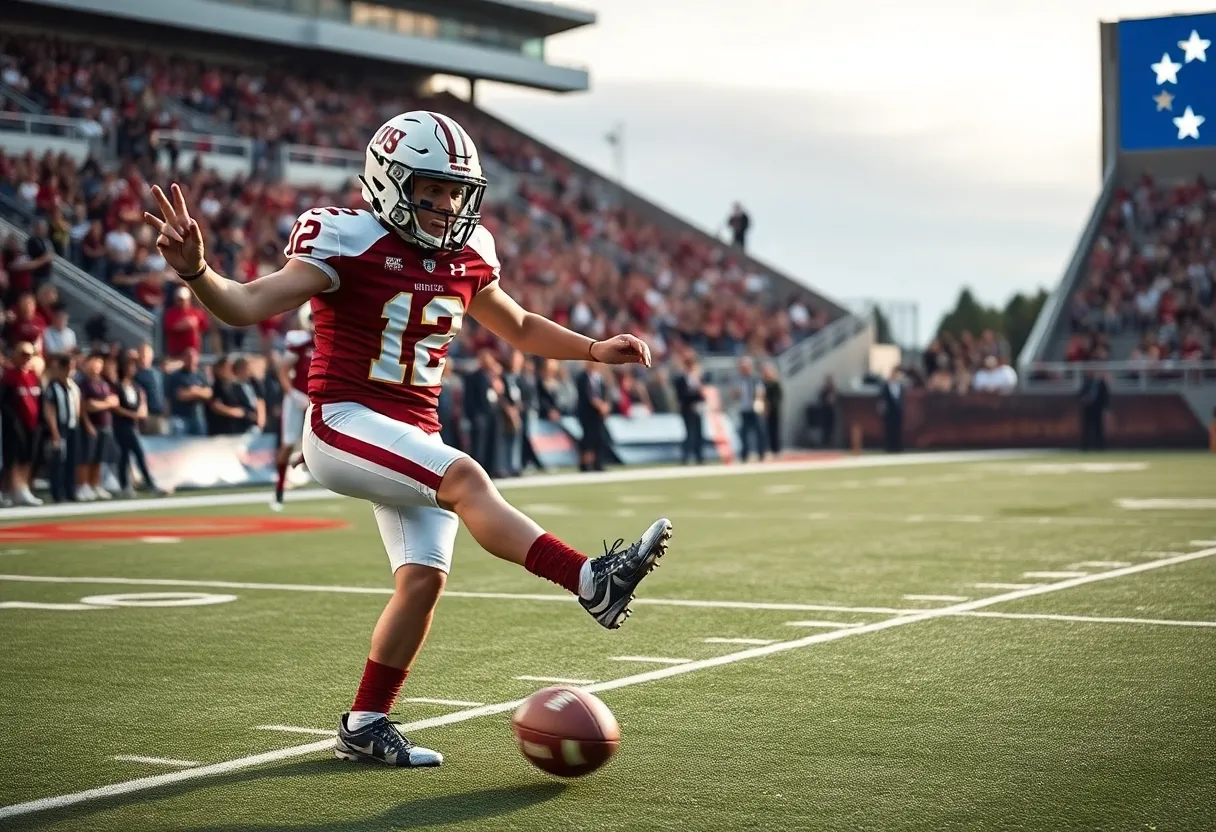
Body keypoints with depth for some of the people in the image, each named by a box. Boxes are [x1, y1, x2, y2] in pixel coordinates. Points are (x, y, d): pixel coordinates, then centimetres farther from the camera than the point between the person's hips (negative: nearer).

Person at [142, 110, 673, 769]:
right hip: (344, 424, -7)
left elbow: (519, 327, 26)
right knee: (465, 480, -28)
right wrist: (196, 272, -42)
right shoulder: (349, 244, -13)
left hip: (412, 438, 7)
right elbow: (245, 307, -22)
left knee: (424, 576, -3)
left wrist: (596, 350, 18)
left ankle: (364, 725, 10)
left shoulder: (464, 254, 7)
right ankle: (592, 582, -34)